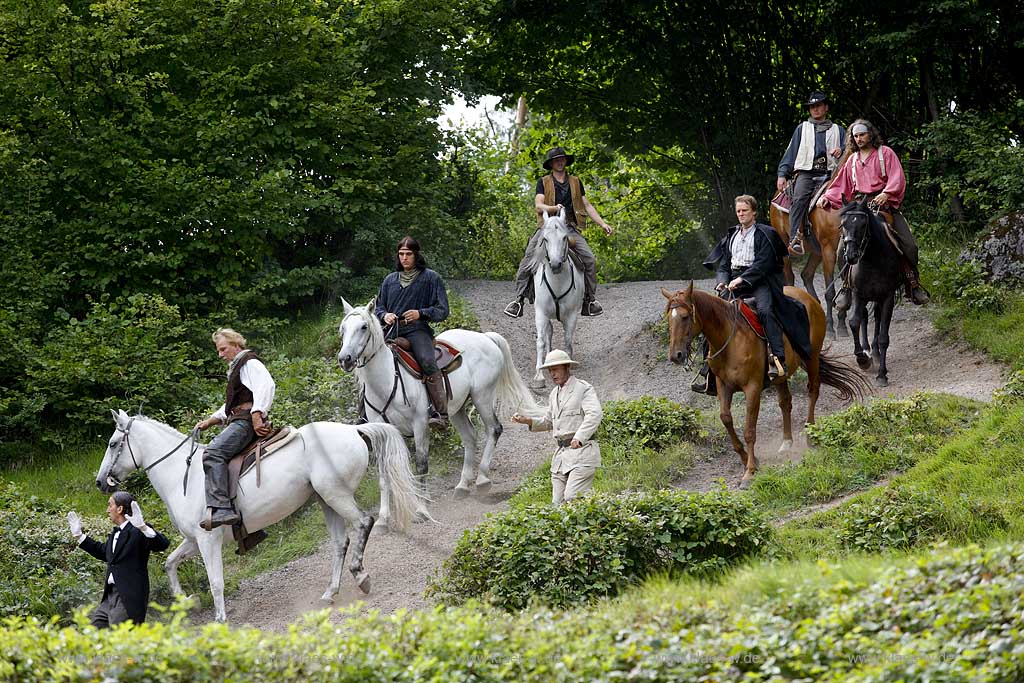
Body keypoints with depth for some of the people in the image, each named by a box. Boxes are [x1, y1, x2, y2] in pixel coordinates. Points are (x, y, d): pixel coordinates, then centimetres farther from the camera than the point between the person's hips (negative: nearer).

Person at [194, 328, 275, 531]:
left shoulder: (250, 364, -1)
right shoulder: (235, 368, 32)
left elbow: (266, 385, -20)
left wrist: (257, 416, -28)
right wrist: (209, 421, 22)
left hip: (247, 421, -11)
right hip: (237, 421, 11)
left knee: (213, 454, -29)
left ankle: (221, 508, -44)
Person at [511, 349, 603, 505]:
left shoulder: (583, 389, -5)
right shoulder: (555, 393, 20)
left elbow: (595, 415, -20)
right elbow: (548, 422, 30)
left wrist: (579, 438, -33)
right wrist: (528, 421, 11)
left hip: (581, 452, -8)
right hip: (561, 454, 8)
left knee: (572, 498, -19)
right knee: (558, 503, 3)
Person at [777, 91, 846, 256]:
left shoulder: (837, 130, 24)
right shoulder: (802, 129, 24)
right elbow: (791, 152, 20)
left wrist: (841, 151, -5)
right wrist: (782, 174, 9)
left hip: (828, 175, 1)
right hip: (805, 172, -1)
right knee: (800, 198, -29)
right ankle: (795, 239, -40)